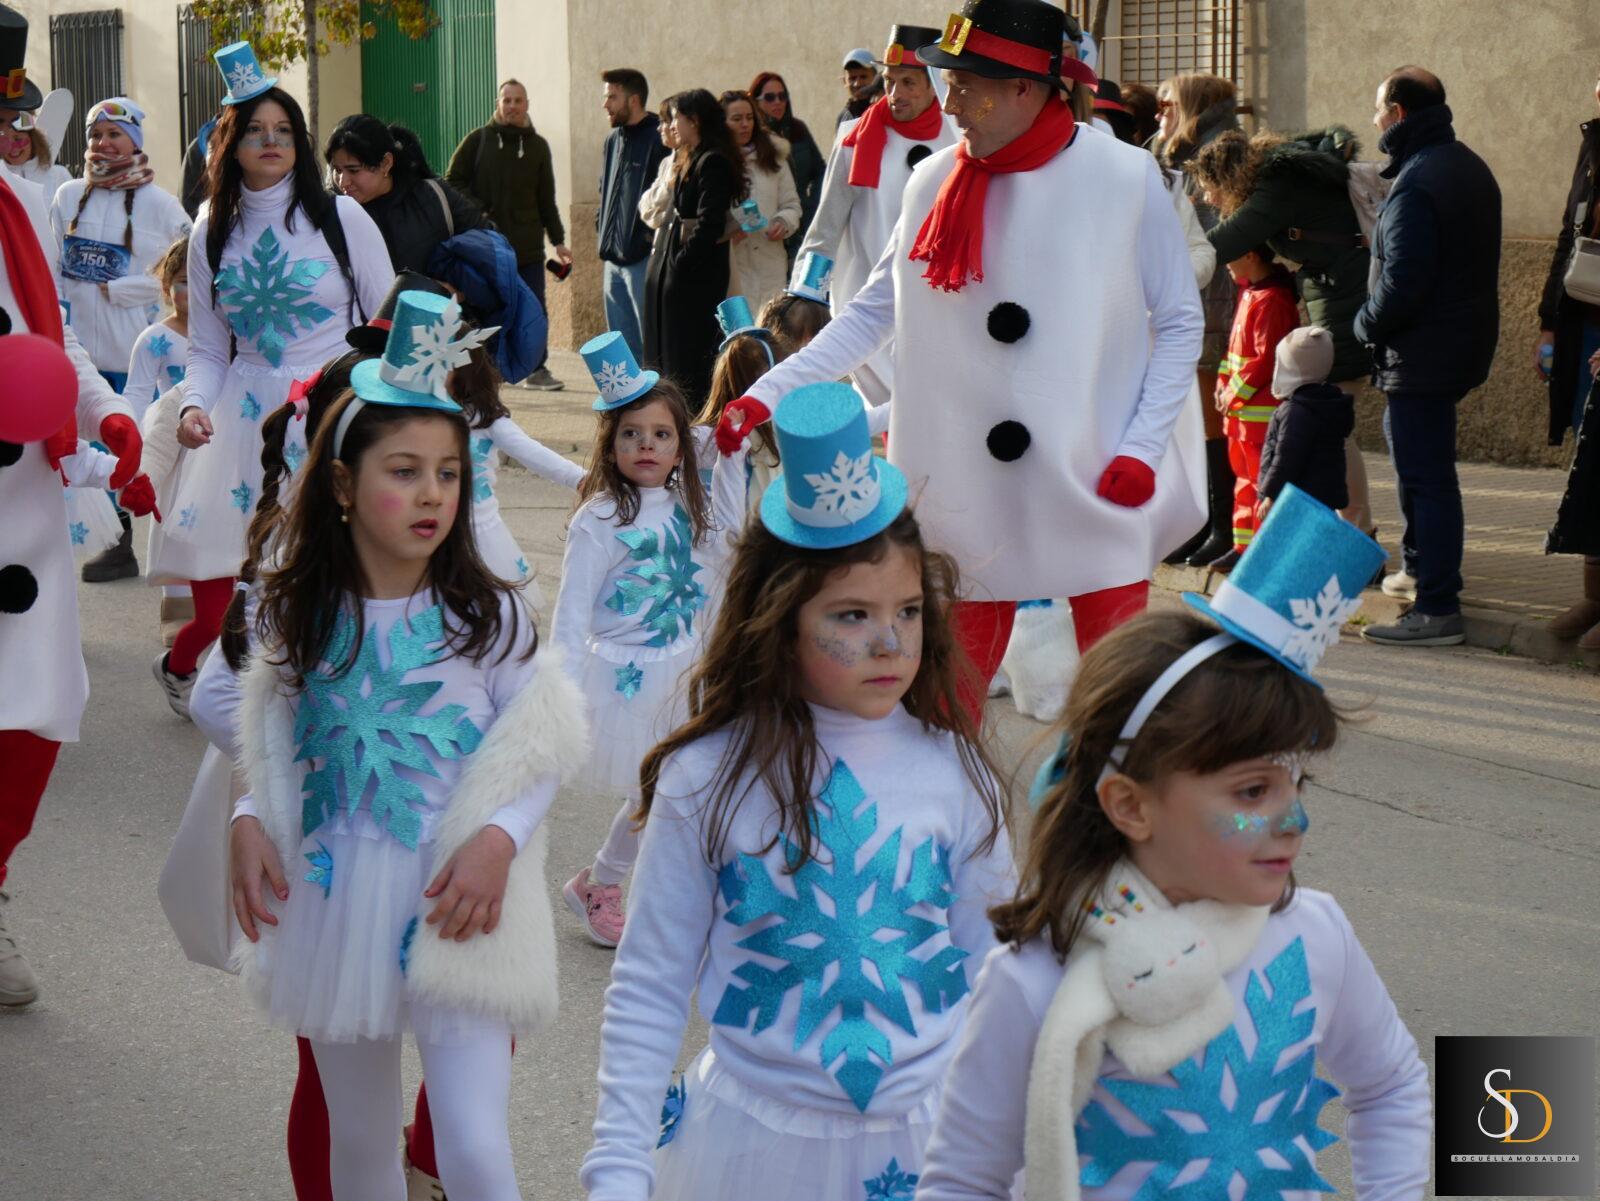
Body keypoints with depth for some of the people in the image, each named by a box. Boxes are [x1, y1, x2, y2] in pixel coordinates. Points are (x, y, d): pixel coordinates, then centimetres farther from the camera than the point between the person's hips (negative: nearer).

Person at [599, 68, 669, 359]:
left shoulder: (660, 140, -11)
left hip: (644, 260, -8)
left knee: (650, 344, -5)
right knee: (621, 348, 12)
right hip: (614, 262, 9)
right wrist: (605, 245, 17)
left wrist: (655, 245, -17)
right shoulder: (613, 139, 16)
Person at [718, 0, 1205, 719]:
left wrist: (1142, 449, -10)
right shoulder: (935, 182, 2)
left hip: (1096, 485, -3)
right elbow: (875, 312, 8)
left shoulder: (1125, 179, -7)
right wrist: (770, 393, 0)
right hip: (972, 489, 3)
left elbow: (1179, 324, -1)